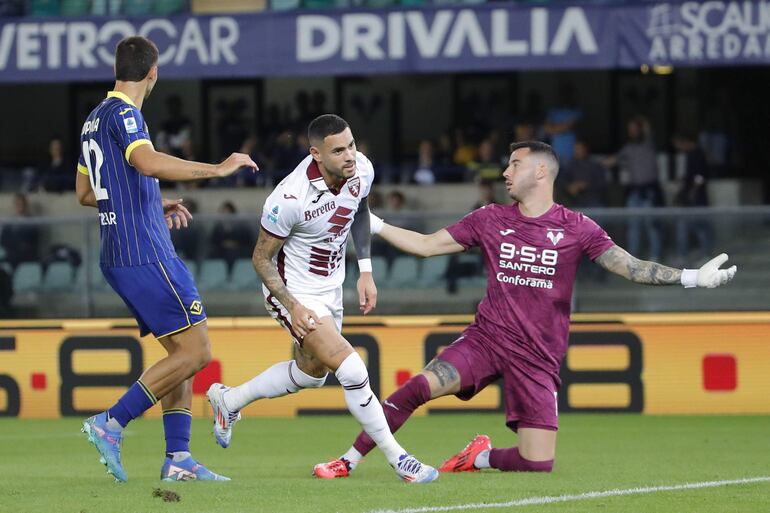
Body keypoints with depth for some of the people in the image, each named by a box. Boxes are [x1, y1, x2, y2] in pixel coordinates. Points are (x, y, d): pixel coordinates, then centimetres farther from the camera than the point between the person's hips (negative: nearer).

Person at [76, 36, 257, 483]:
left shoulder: (97, 119, 18)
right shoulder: (122, 114, -12)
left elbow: (85, 193, 27)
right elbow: (149, 163, -31)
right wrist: (218, 169, -24)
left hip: (118, 257, 10)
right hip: (145, 256, -10)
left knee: (183, 352, 11)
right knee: (196, 351, -9)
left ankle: (178, 458, 6)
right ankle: (111, 424, -10)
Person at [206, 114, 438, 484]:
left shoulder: (361, 169, -14)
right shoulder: (290, 199, -32)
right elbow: (261, 259, -18)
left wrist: (365, 270, 6)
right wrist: (293, 307, -27)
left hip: (331, 287, 8)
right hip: (294, 292, -8)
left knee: (310, 373, 25)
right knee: (352, 370, -19)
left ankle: (227, 401, 45)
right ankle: (397, 458, -6)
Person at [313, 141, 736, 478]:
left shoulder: (577, 229, 0)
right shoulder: (490, 220, 7)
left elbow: (632, 268, -4)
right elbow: (426, 245, 14)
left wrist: (691, 278, -17)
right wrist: (372, 224, 7)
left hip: (538, 358, -1)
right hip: (487, 338, 1)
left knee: (538, 464, -10)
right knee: (419, 387, -25)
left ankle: (482, 456, 22)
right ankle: (348, 462, -15)